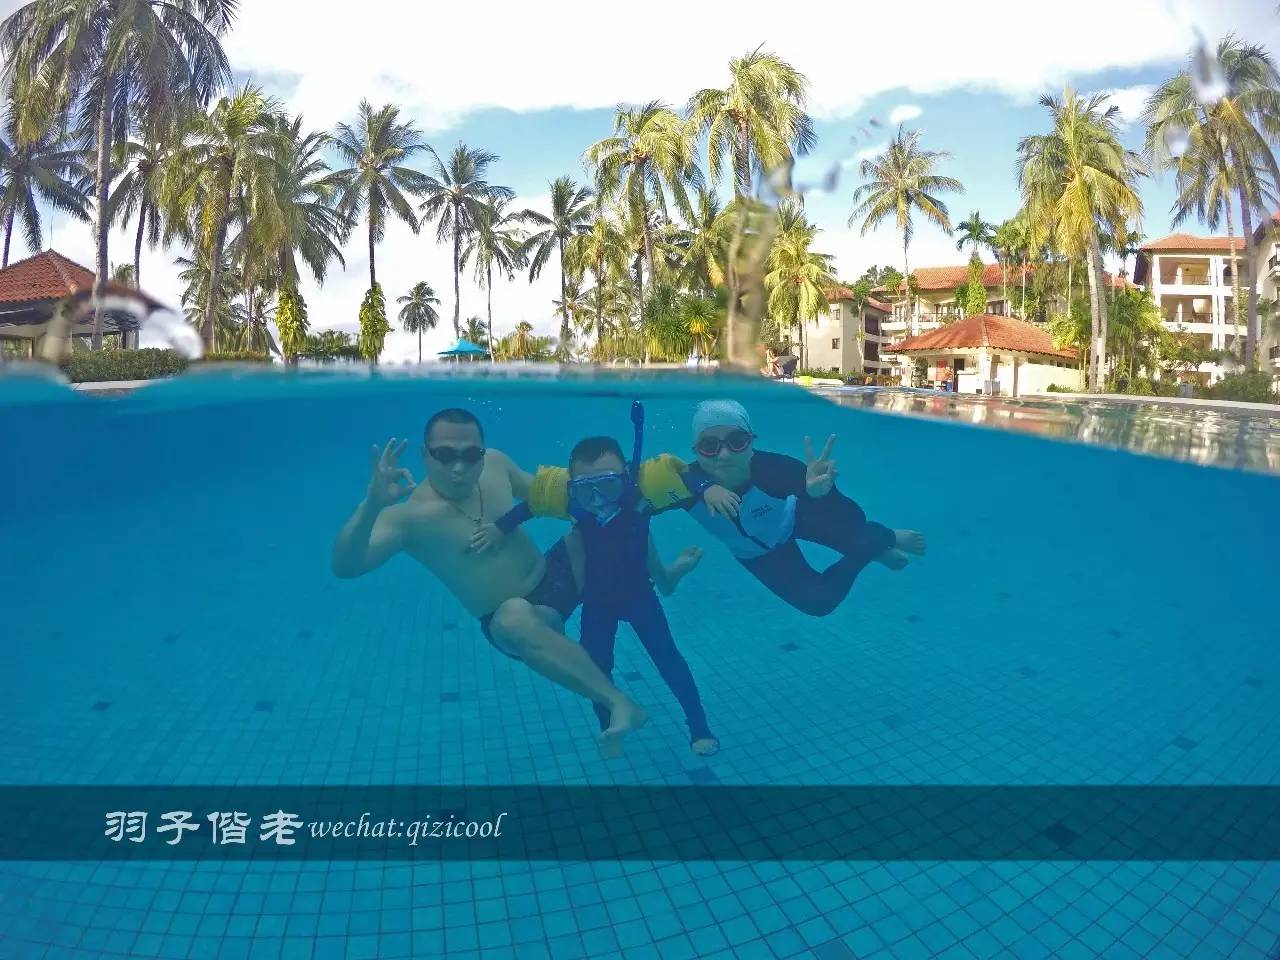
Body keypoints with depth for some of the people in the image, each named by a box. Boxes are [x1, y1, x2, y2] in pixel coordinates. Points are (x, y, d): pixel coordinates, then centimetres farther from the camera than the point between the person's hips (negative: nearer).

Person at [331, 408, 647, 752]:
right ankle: (619, 703, -40)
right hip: (512, 619, -6)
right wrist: (372, 504, -49)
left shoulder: (495, 463, -4)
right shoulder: (410, 516, -21)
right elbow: (345, 566, -33)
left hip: (557, 571, 7)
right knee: (514, 617, -43)